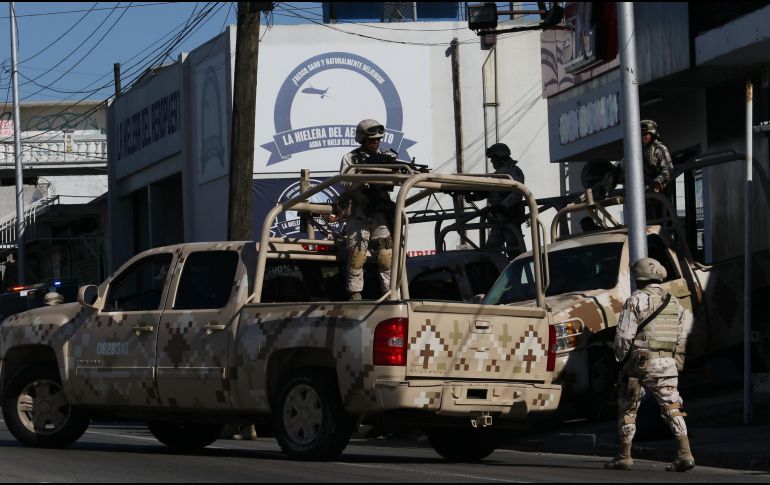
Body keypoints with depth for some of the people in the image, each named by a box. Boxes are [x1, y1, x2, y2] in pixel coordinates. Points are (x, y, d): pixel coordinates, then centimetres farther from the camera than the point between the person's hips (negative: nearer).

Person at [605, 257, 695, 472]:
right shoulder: (674, 302, 12)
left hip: (640, 363, -4)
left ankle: (624, 456, 13)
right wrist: (677, 361, 14)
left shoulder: (636, 300, -7)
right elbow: (683, 335, 10)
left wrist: (621, 358, 4)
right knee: (672, 408, 3)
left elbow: (624, 335, -10)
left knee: (627, 409, 9)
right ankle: (685, 453, -13)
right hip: (668, 364, 4)